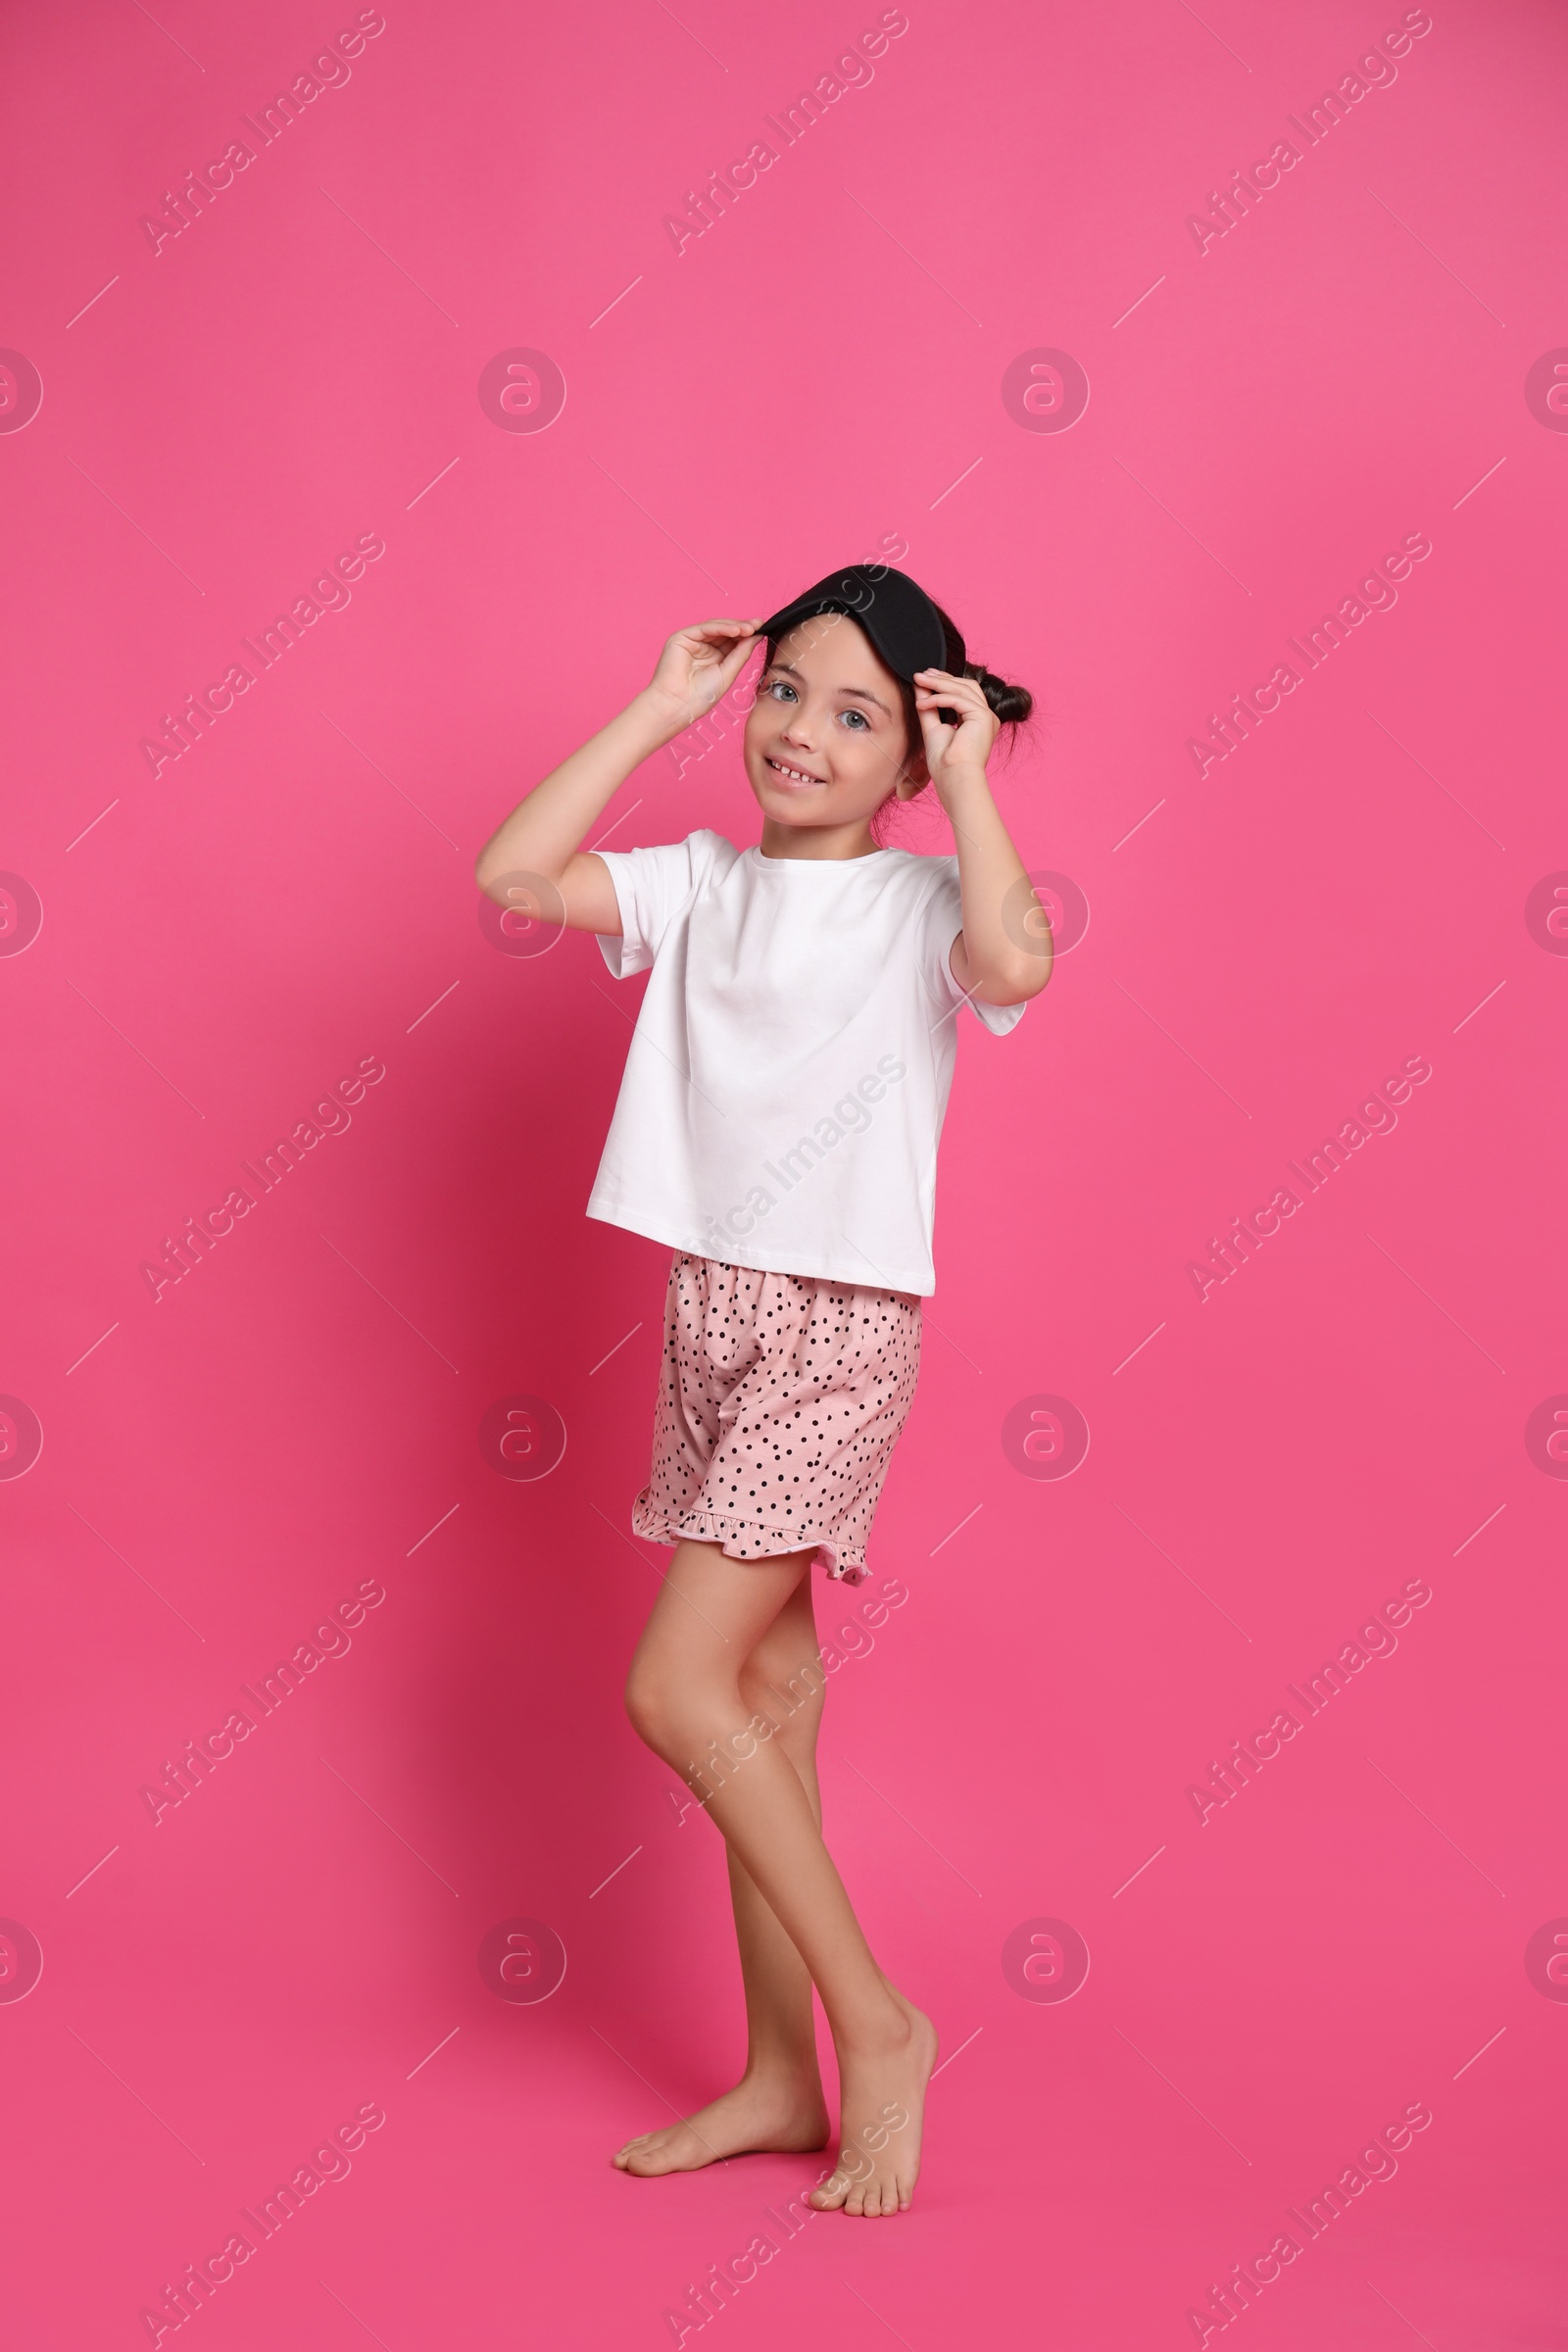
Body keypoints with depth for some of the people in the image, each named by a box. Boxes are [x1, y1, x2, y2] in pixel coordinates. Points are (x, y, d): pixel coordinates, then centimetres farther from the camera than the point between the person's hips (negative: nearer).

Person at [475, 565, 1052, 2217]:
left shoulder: (918, 902, -5)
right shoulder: (699, 884, 8)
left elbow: (1014, 963, -28)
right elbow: (513, 873, -4)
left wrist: (969, 772, -16)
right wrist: (658, 711, 1)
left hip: (839, 1325, -6)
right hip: (709, 1307, 6)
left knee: (679, 1688, -11)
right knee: (767, 1689, 10)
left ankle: (877, 2026, 3)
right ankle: (784, 2075, 20)